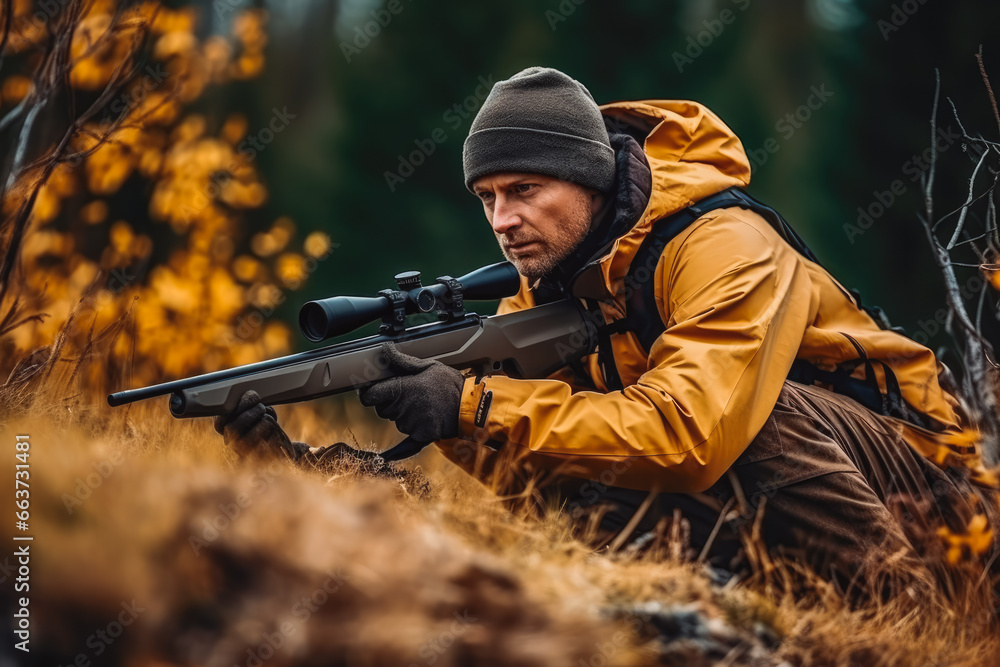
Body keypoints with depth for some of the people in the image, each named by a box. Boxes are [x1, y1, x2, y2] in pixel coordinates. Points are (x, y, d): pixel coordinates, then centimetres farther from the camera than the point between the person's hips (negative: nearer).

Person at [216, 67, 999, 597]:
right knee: (581, 496, -21)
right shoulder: (546, 294, -2)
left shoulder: (724, 251, -24)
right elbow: (507, 458, -8)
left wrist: (477, 406, -39)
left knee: (766, 416, -36)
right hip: (733, 492, 6)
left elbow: (687, 432, -38)